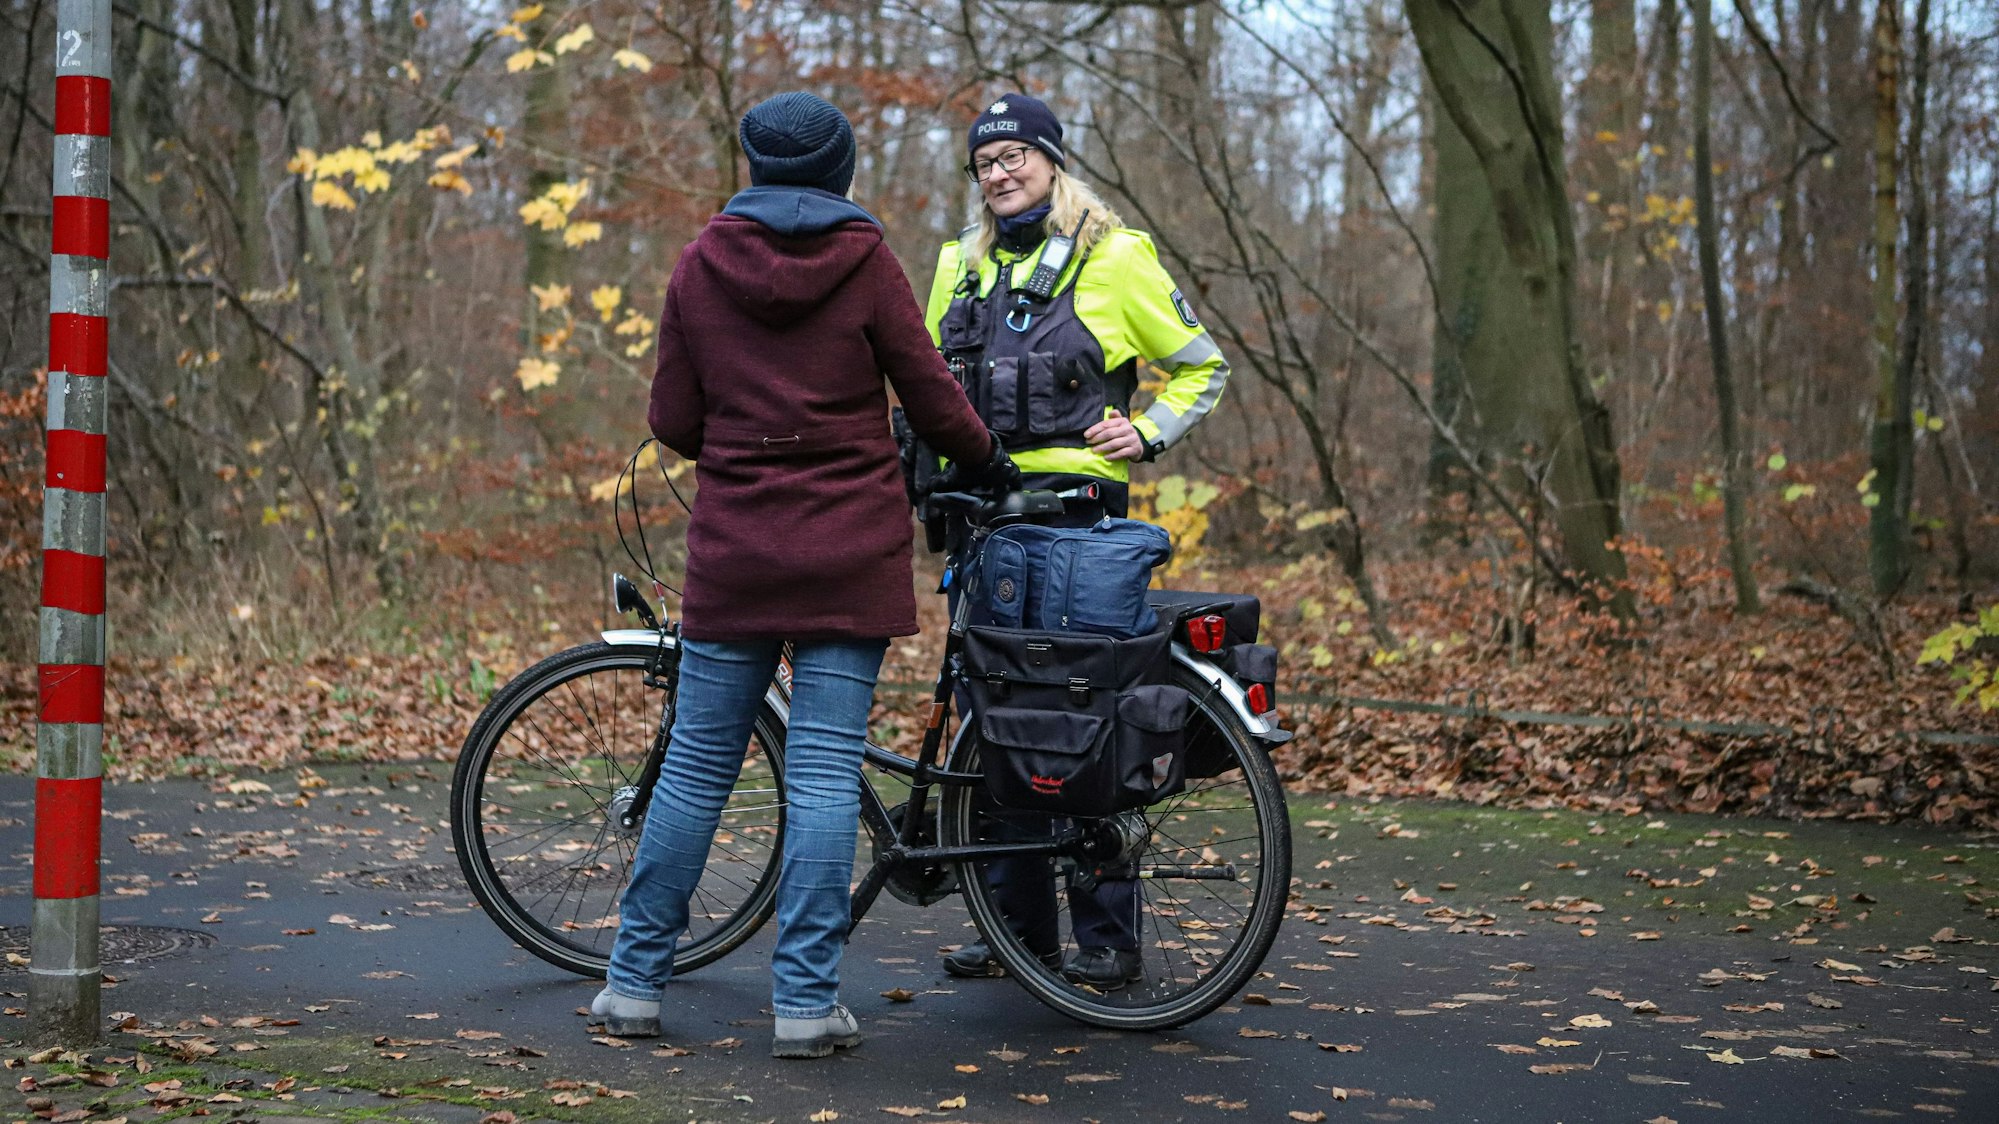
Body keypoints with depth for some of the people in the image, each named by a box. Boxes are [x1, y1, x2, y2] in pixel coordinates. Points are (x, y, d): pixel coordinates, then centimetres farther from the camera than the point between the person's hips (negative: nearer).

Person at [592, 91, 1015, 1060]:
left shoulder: (700, 264, 3)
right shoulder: (865, 263, -4)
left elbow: (673, 421, 4)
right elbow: (930, 398, 0)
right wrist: (990, 462, 18)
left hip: (734, 546, 2)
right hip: (850, 547, -2)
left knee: (697, 764, 9)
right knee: (825, 770, 0)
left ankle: (635, 982, 16)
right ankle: (805, 1000, 1)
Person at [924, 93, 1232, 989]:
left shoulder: (1115, 256, 1)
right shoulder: (962, 266, 16)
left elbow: (1202, 367, 8)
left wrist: (1147, 431, -6)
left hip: (1074, 507, -6)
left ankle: (1108, 937, 0)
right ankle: (1020, 924, 16)